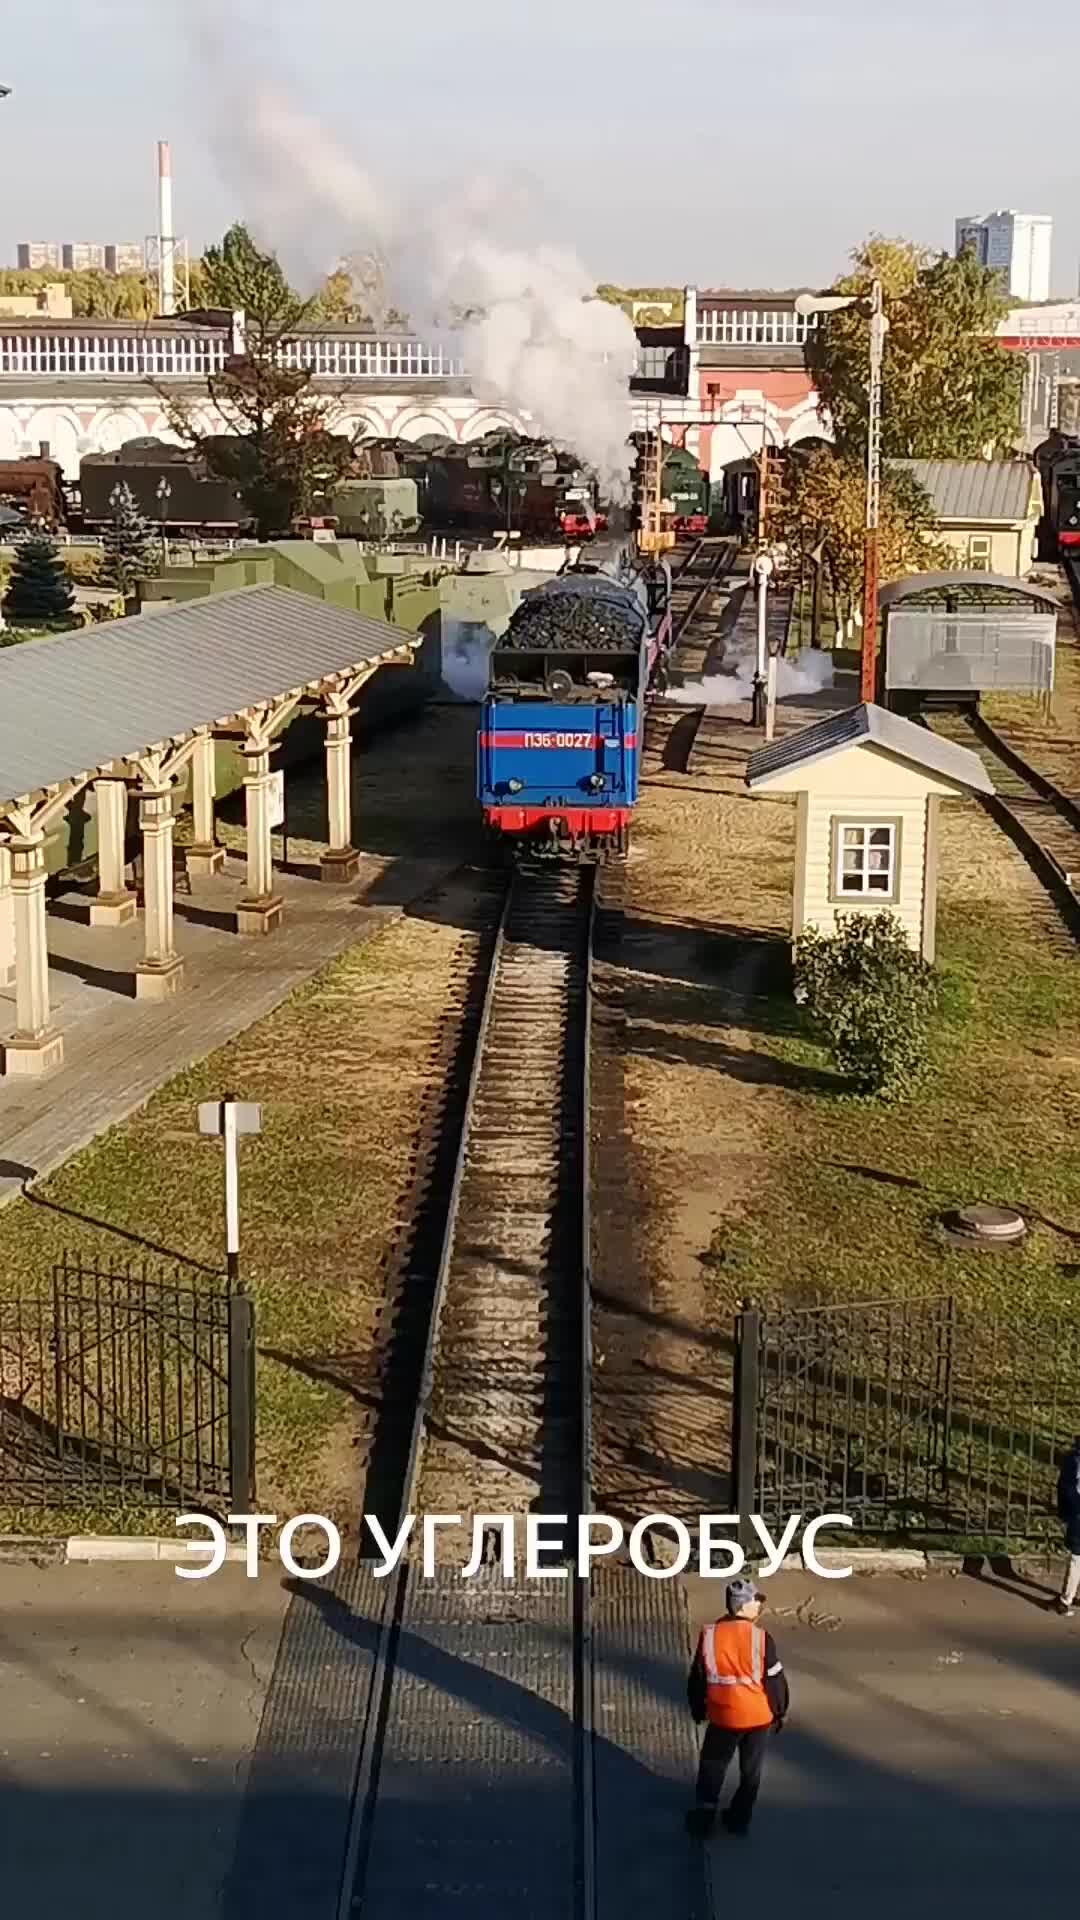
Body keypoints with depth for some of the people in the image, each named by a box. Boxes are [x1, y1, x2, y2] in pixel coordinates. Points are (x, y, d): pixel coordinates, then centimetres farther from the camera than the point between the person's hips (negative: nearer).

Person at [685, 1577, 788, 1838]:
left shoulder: (709, 1635, -9)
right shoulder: (760, 1637, -16)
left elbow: (697, 1677, 2)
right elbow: (775, 1679, -8)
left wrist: (698, 1709, 18)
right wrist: (779, 1712, 8)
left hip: (723, 1715, 1)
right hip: (758, 1715, -1)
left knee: (713, 1765, 19)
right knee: (751, 1770, 17)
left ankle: (704, 1814, 18)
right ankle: (740, 1819, 25)